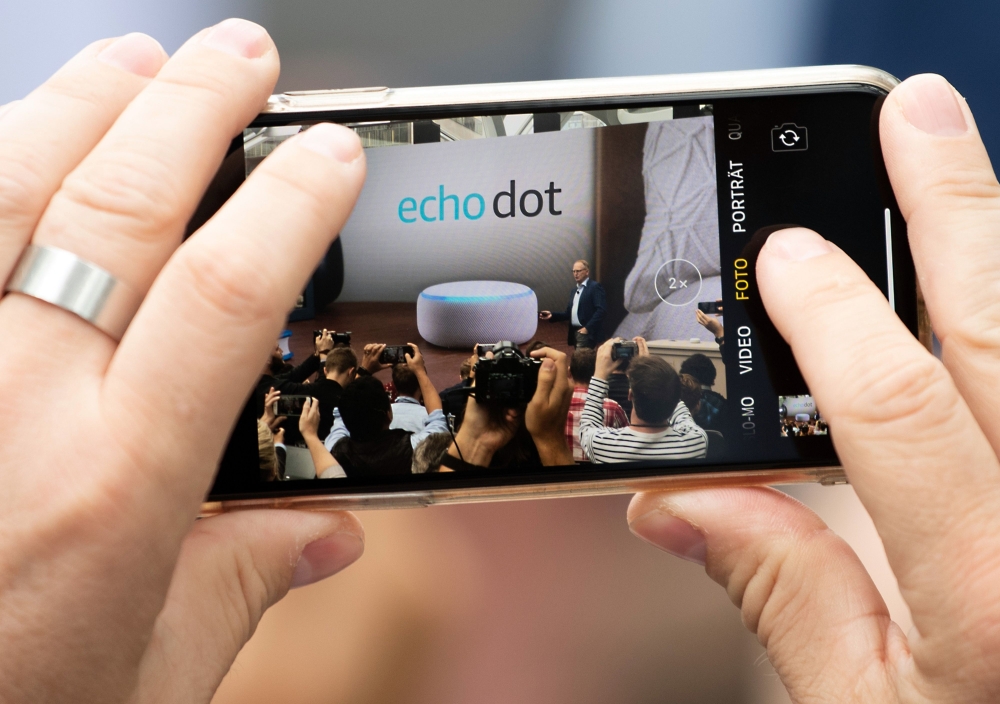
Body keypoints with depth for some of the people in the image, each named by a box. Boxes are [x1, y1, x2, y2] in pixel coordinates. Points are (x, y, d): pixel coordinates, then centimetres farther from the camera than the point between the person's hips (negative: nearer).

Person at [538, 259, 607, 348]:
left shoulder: (595, 287, -5)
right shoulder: (575, 290, 19)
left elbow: (601, 310, -15)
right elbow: (569, 313, 18)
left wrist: (587, 328, -19)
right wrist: (552, 315, 4)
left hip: (588, 333, -8)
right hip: (575, 333, 8)